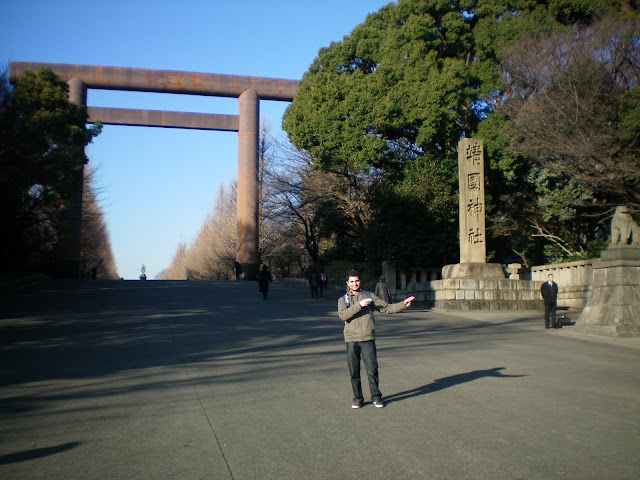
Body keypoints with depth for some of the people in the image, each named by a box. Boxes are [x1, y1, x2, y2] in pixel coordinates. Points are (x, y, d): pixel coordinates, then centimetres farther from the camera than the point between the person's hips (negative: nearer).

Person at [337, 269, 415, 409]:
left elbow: (387, 308, 8)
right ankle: (357, 398, 18)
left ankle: (376, 396, 15)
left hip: (368, 339, 0)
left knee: (372, 370, -1)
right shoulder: (343, 300, 9)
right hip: (351, 340, 0)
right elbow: (343, 315, -10)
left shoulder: (370, 296, 13)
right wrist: (359, 305, -17)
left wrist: (403, 304, -4)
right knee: (354, 372, 4)